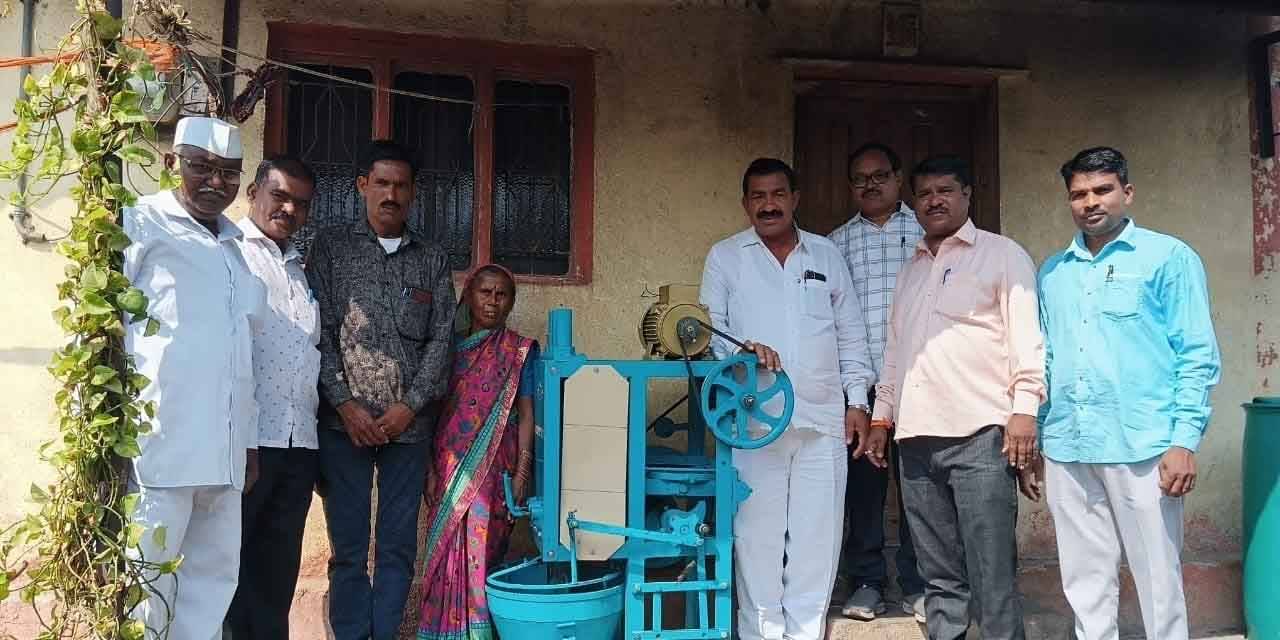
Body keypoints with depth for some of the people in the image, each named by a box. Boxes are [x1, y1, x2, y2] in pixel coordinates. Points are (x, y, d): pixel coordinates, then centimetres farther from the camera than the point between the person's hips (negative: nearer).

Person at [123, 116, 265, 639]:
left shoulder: (233, 245, 19)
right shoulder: (141, 225, 0)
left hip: (223, 452, 7)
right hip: (158, 447, -6)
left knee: (215, 574, 10)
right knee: (145, 581, -1)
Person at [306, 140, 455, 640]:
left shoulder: (433, 260, 11)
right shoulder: (331, 247, 6)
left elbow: (440, 338, 5)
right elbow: (318, 331, -1)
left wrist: (409, 406, -6)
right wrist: (345, 403, -9)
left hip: (409, 423, 2)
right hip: (344, 420, -1)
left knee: (399, 543, 5)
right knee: (348, 544, 2)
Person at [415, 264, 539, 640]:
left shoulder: (520, 352, 2)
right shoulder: (451, 348, 10)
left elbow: (526, 414, -1)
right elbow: (437, 411, 11)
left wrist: (522, 471, -8)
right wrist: (432, 470, 6)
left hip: (494, 468, -3)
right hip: (451, 468, 3)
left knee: (480, 553, -6)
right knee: (446, 554, 3)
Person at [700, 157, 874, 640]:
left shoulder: (827, 255, 14)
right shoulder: (725, 257, 8)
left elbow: (850, 335, 16)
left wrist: (858, 400, 10)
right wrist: (741, 348, -18)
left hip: (823, 419, 2)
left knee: (817, 533, 4)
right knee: (758, 532, -1)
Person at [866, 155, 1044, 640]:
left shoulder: (1002, 255, 5)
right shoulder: (911, 268, 22)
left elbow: (1026, 336, -4)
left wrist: (1024, 408, -14)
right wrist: (882, 416, 19)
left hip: (979, 436, -5)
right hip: (916, 437, 6)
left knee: (991, 573, -4)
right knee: (939, 576, 10)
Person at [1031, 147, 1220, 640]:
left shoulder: (1169, 258, 1)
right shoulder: (1052, 272, 14)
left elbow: (1198, 357, -2)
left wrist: (1185, 441, -11)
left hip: (1141, 449, -4)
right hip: (1066, 451, 4)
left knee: (1158, 583, 4)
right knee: (1085, 585, 12)